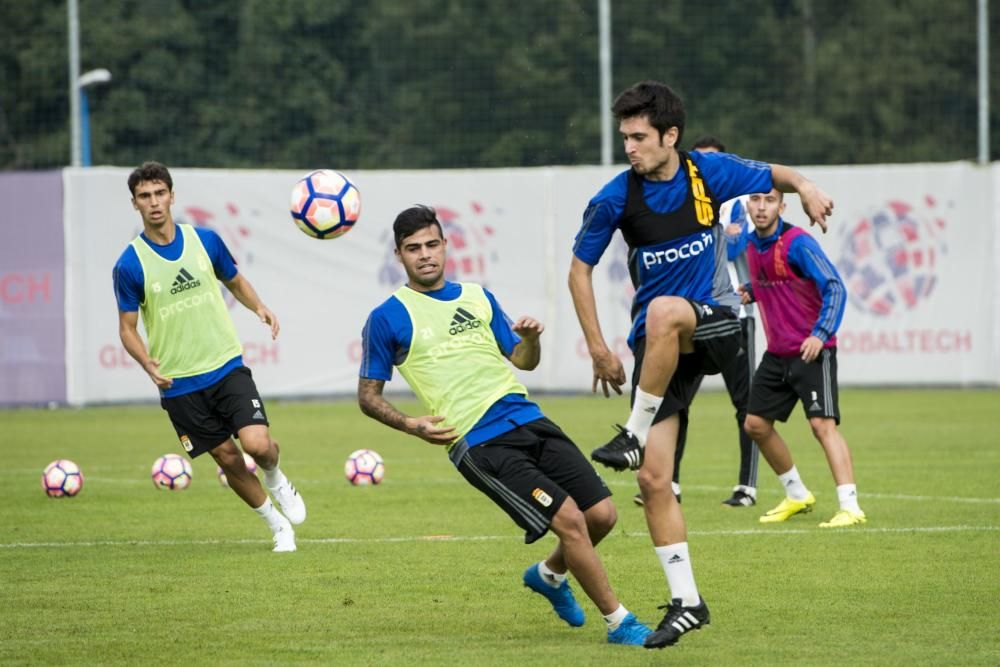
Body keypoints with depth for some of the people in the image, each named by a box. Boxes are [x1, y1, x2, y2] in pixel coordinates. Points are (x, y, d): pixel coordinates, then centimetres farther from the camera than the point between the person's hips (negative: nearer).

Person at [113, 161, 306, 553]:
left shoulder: (205, 240, -2)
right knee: (227, 458, 5)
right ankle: (277, 525, 27)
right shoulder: (129, 265, -9)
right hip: (179, 384, -1)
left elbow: (234, 281, 15)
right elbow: (127, 328, -3)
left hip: (226, 366, 1)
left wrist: (259, 307, -5)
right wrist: (148, 364, -22)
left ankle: (276, 480, 20)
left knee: (257, 444, -16)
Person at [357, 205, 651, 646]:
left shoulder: (478, 297, 17)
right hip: (479, 444, -6)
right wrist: (410, 425, -12)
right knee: (570, 519, -17)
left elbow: (523, 361, 24)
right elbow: (368, 395, 5)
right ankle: (619, 623, -4)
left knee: (602, 514, 0)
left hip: (527, 421, 6)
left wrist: (530, 338, 0)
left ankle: (550, 575, 31)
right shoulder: (387, 319, 1)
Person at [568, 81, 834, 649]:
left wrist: (804, 186, -10)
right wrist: (598, 347, 2)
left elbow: (772, 176, 14)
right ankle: (686, 602, 4)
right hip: (659, 345, 2)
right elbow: (580, 268, 7)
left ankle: (635, 433, -23)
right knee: (654, 479, -7)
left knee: (665, 312, -39)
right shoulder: (616, 198, -5)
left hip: (716, 325, -2)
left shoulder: (710, 172, -5)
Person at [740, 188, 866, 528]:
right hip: (777, 352, 8)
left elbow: (834, 288, -22)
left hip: (812, 350, -8)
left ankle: (850, 508, -21)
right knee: (755, 424, 10)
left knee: (823, 424, -18)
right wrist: (751, 292, 4)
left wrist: (820, 334, -32)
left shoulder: (797, 243, -18)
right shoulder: (753, 245, 6)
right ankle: (797, 496, 26)